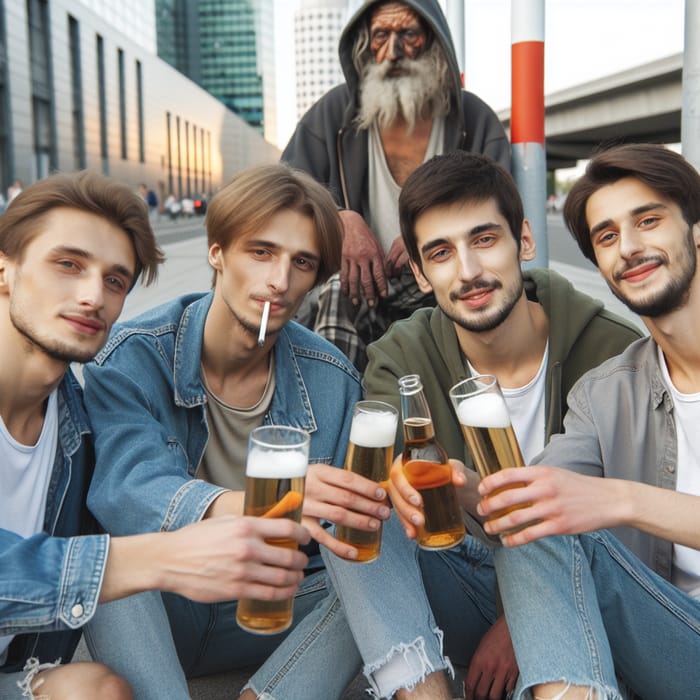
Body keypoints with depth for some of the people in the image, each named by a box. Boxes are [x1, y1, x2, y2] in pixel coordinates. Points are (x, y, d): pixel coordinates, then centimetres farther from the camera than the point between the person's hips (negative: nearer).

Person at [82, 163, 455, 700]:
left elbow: (346, 520, -5)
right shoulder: (135, 357, -14)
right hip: (156, 609, -1)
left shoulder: (332, 381, -5)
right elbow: (126, 489, -31)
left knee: (382, 544, -21)